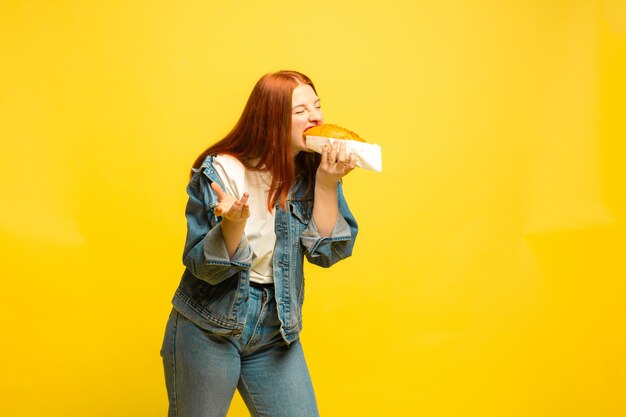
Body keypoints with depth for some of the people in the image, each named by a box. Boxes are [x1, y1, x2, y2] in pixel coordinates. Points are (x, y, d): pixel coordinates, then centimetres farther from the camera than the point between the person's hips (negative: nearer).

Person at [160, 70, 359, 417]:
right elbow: (203, 266, -15)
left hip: (274, 332, 3)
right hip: (209, 327, -3)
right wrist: (234, 222, -34)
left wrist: (326, 184, -19)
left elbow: (326, 252, -8)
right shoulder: (221, 171, -15)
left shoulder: (311, 172, -4)